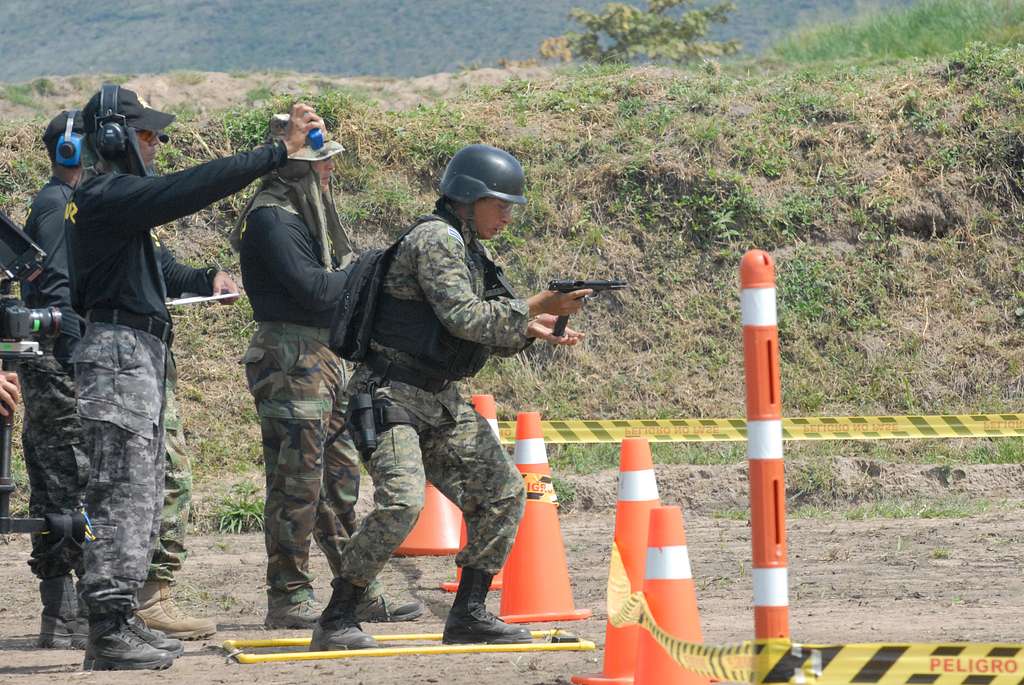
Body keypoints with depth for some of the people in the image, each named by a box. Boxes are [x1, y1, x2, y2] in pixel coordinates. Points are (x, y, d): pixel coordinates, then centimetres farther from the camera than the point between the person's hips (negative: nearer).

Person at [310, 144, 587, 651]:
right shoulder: (436, 239, -13)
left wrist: (535, 329, 2)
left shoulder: (466, 249, 16)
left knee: (503, 492, 4)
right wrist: (537, 307, -17)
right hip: (392, 395, -10)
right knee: (401, 503, -24)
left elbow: (489, 336, 19)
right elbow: (465, 318, -23)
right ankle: (336, 622, -14)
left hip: (441, 400, 10)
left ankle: (468, 614, 10)